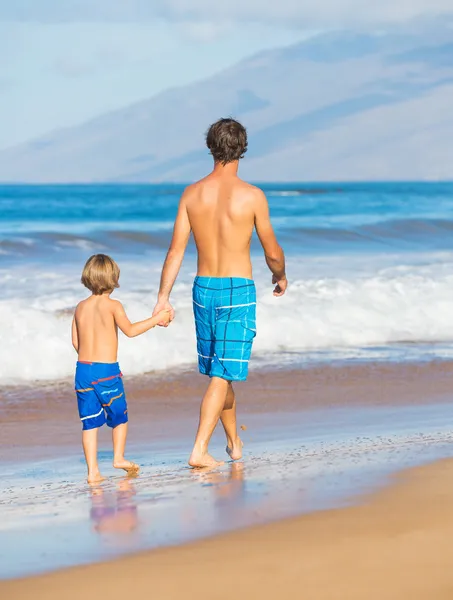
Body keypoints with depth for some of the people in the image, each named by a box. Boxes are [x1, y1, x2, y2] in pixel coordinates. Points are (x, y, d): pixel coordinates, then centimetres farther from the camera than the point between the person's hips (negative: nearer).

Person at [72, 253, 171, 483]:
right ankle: (119, 457, 11)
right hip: (107, 370, -4)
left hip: (83, 368, 4)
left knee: (90, 421, 5)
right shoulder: (112, 305, -8)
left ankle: (92, 470, 0)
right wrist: (157, 319, 5)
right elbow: (130, 330, -4)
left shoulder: (81, 307, 7)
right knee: (119, 416, 16)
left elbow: (76, 341, 10)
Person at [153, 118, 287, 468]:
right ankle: (200, 450, -12)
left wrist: (163, 298, 2)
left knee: (219, 370, 19)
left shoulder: (192, 193, -1)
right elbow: (272, 252, -3)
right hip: (238, 291, -5)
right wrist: (281, 276, 18)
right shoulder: (252, 196, -11)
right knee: (223, 375, -3)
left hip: (204, 289, 5)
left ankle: (234, 442, 34)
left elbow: (176, 250, -1)